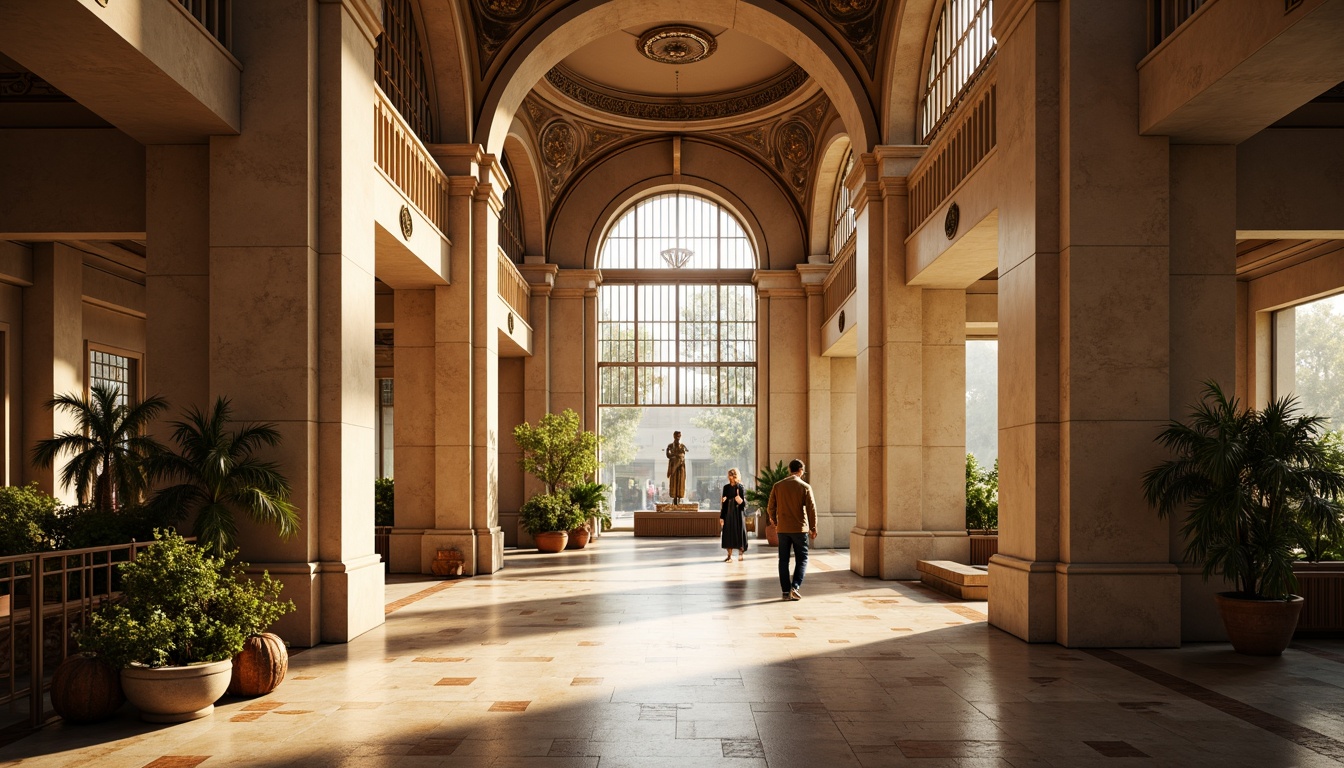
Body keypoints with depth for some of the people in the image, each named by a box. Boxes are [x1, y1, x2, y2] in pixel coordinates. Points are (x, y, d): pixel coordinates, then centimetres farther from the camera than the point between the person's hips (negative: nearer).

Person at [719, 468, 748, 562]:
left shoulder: (741, 488, -4)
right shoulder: (726, 487, 7)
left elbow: (744, 503, -4)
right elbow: (724, 503, 10)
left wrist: (741, 501, -27)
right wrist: (722, 517, 4)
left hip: (738, 514, -3)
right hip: (728, 513, 3)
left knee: (739, 532, -2)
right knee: (728, 533, 1)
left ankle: (740, 554, 12)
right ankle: (729, 555, 6)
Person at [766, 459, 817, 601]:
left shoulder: (778, 486, 1)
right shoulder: (805, 487, -5)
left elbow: (770, 507, 5)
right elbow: (811, 509, -7)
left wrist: (773, 520, 25)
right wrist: (813, 528, 3)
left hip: (783, 529, 2)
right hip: (800, 529, -2)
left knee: (783, 560, 9)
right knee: (802, 559, 8)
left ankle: (786, 591, 7)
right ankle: (795, 586, -9)